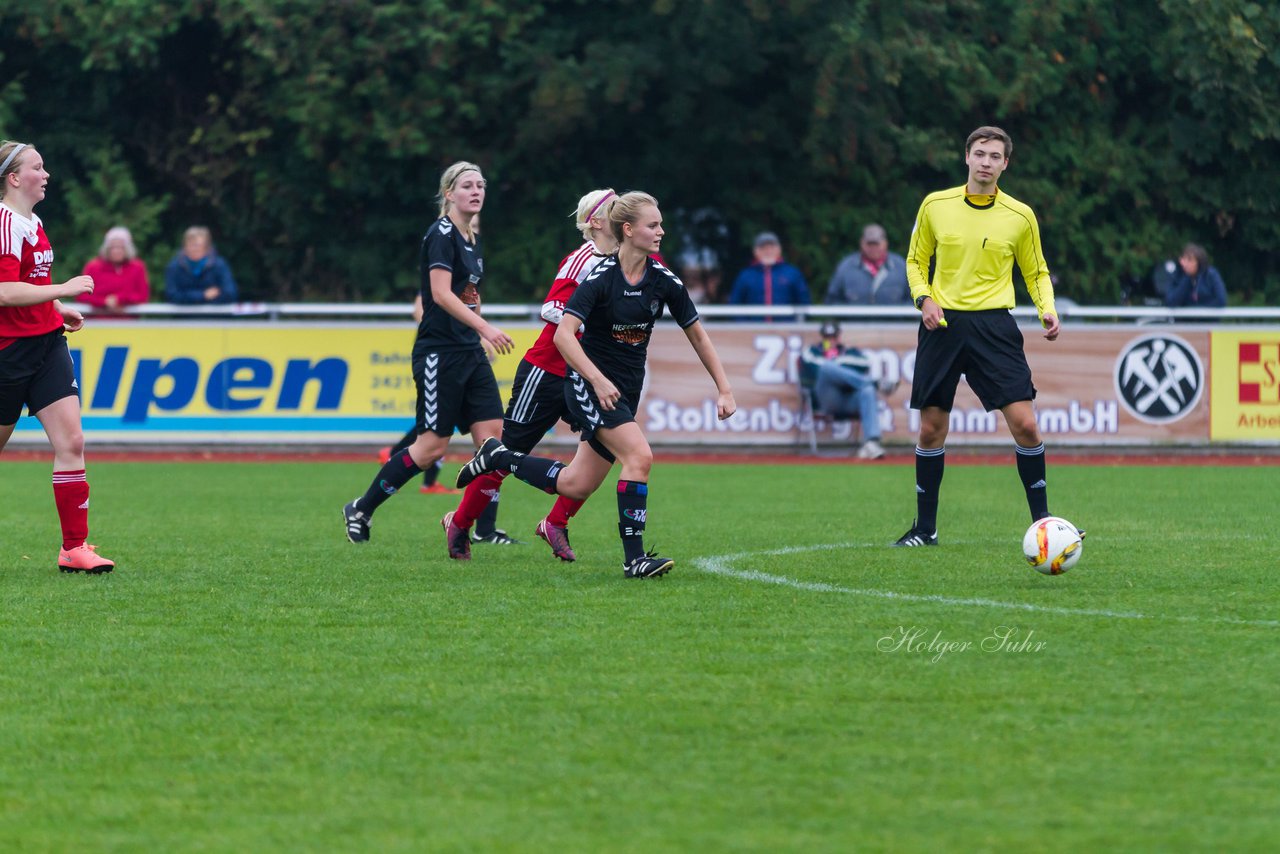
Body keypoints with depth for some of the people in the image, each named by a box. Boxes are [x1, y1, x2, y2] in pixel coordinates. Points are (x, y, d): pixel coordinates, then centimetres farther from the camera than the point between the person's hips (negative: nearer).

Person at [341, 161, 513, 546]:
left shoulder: (473, 240, 15)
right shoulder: (441, 234, -12)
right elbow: (441, 293, -23)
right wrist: (485, 328, -30)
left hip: (470, 352, 8)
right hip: (439, 352, -8)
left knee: (492, 435, -4)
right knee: (432, 446, -6)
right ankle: (360, 510, 7)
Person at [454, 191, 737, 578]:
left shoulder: (665, 280, -2)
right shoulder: (601, 277, -17)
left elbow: (697, 335, 9)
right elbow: (563, 334, -23)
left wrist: (724, 389, 4)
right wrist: (598, 381, -32)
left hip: (626, 391, 6)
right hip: (590, 385, -6)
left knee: (576, 485, 7)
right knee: (639, 455, -25)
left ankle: (496, 457, 28)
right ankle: (634, 557, -18)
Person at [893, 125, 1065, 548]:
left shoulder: (1020, 216, 2)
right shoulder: (935, 205, 3)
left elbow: (1036, 272, 13)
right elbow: (916, 260, 14)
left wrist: (1048, 309, -5)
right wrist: (923, 298, -4)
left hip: (993, 323, -1)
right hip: (942, 323, 1)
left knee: (1024, 423, -11)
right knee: (931, 428, 3)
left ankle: (1042, 520, 1)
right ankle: (925, 527, 16)